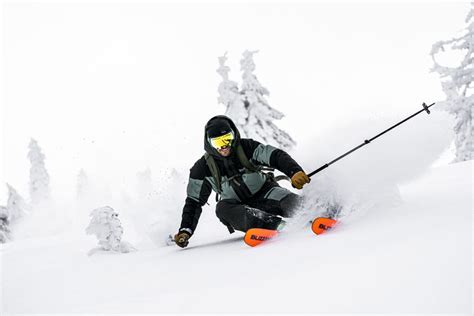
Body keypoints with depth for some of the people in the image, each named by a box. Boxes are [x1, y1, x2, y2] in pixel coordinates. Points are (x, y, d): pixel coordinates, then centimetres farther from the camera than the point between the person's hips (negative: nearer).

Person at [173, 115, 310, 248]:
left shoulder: (246, 147, -10)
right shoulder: (203, 168, -6)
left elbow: (276, 156, -18)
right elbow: (194, 202, -1)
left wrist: (295, 172, -38)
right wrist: (185, 231, -13)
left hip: (263, 192, 0)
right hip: (238, 206, 0)